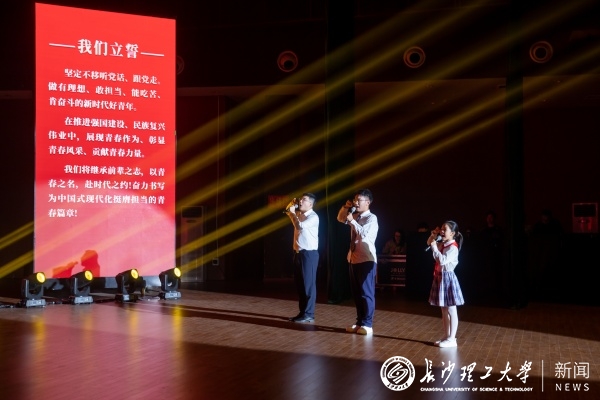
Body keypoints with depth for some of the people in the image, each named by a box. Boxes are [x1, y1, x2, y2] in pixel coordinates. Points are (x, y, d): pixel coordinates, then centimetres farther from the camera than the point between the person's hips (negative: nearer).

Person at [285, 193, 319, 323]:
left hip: (309, 253, -9)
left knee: (308, 284, -4)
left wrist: (292, 213, -13)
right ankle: (302, 312, 19)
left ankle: (308, 314, 1)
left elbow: (299, 226, -26)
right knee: (299, 284, 11)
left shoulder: (313, 217, -13)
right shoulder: (299, 214, 11)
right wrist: (291, 205, 10)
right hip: (298, 252, 9)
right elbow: (286, 211, 29)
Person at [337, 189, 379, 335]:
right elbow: (340, 219, 27)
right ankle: (359, 322, 19)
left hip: (366, 260, -8)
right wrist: (345, 207, 9)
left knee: (366, 292, -4)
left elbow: (363, 234, -25)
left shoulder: (371, 218, -11)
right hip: (354, 259, 8)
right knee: (356, 293, 11)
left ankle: (367, 324, 1)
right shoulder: (355, 216, 13)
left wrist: (352, 221, -18)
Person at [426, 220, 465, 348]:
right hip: (440, 278, 9)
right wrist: (433, 235, 7)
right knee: (444, 310, 14)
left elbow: (442, 260, -29)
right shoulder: (442, 244, 9)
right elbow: (429, 243, 26)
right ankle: (446, 336, 21)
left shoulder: (453, 247, -18)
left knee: (451, 310, -2)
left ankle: (452, 339, 2)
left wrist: (434, 247, -22)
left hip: (447, 278, -9)